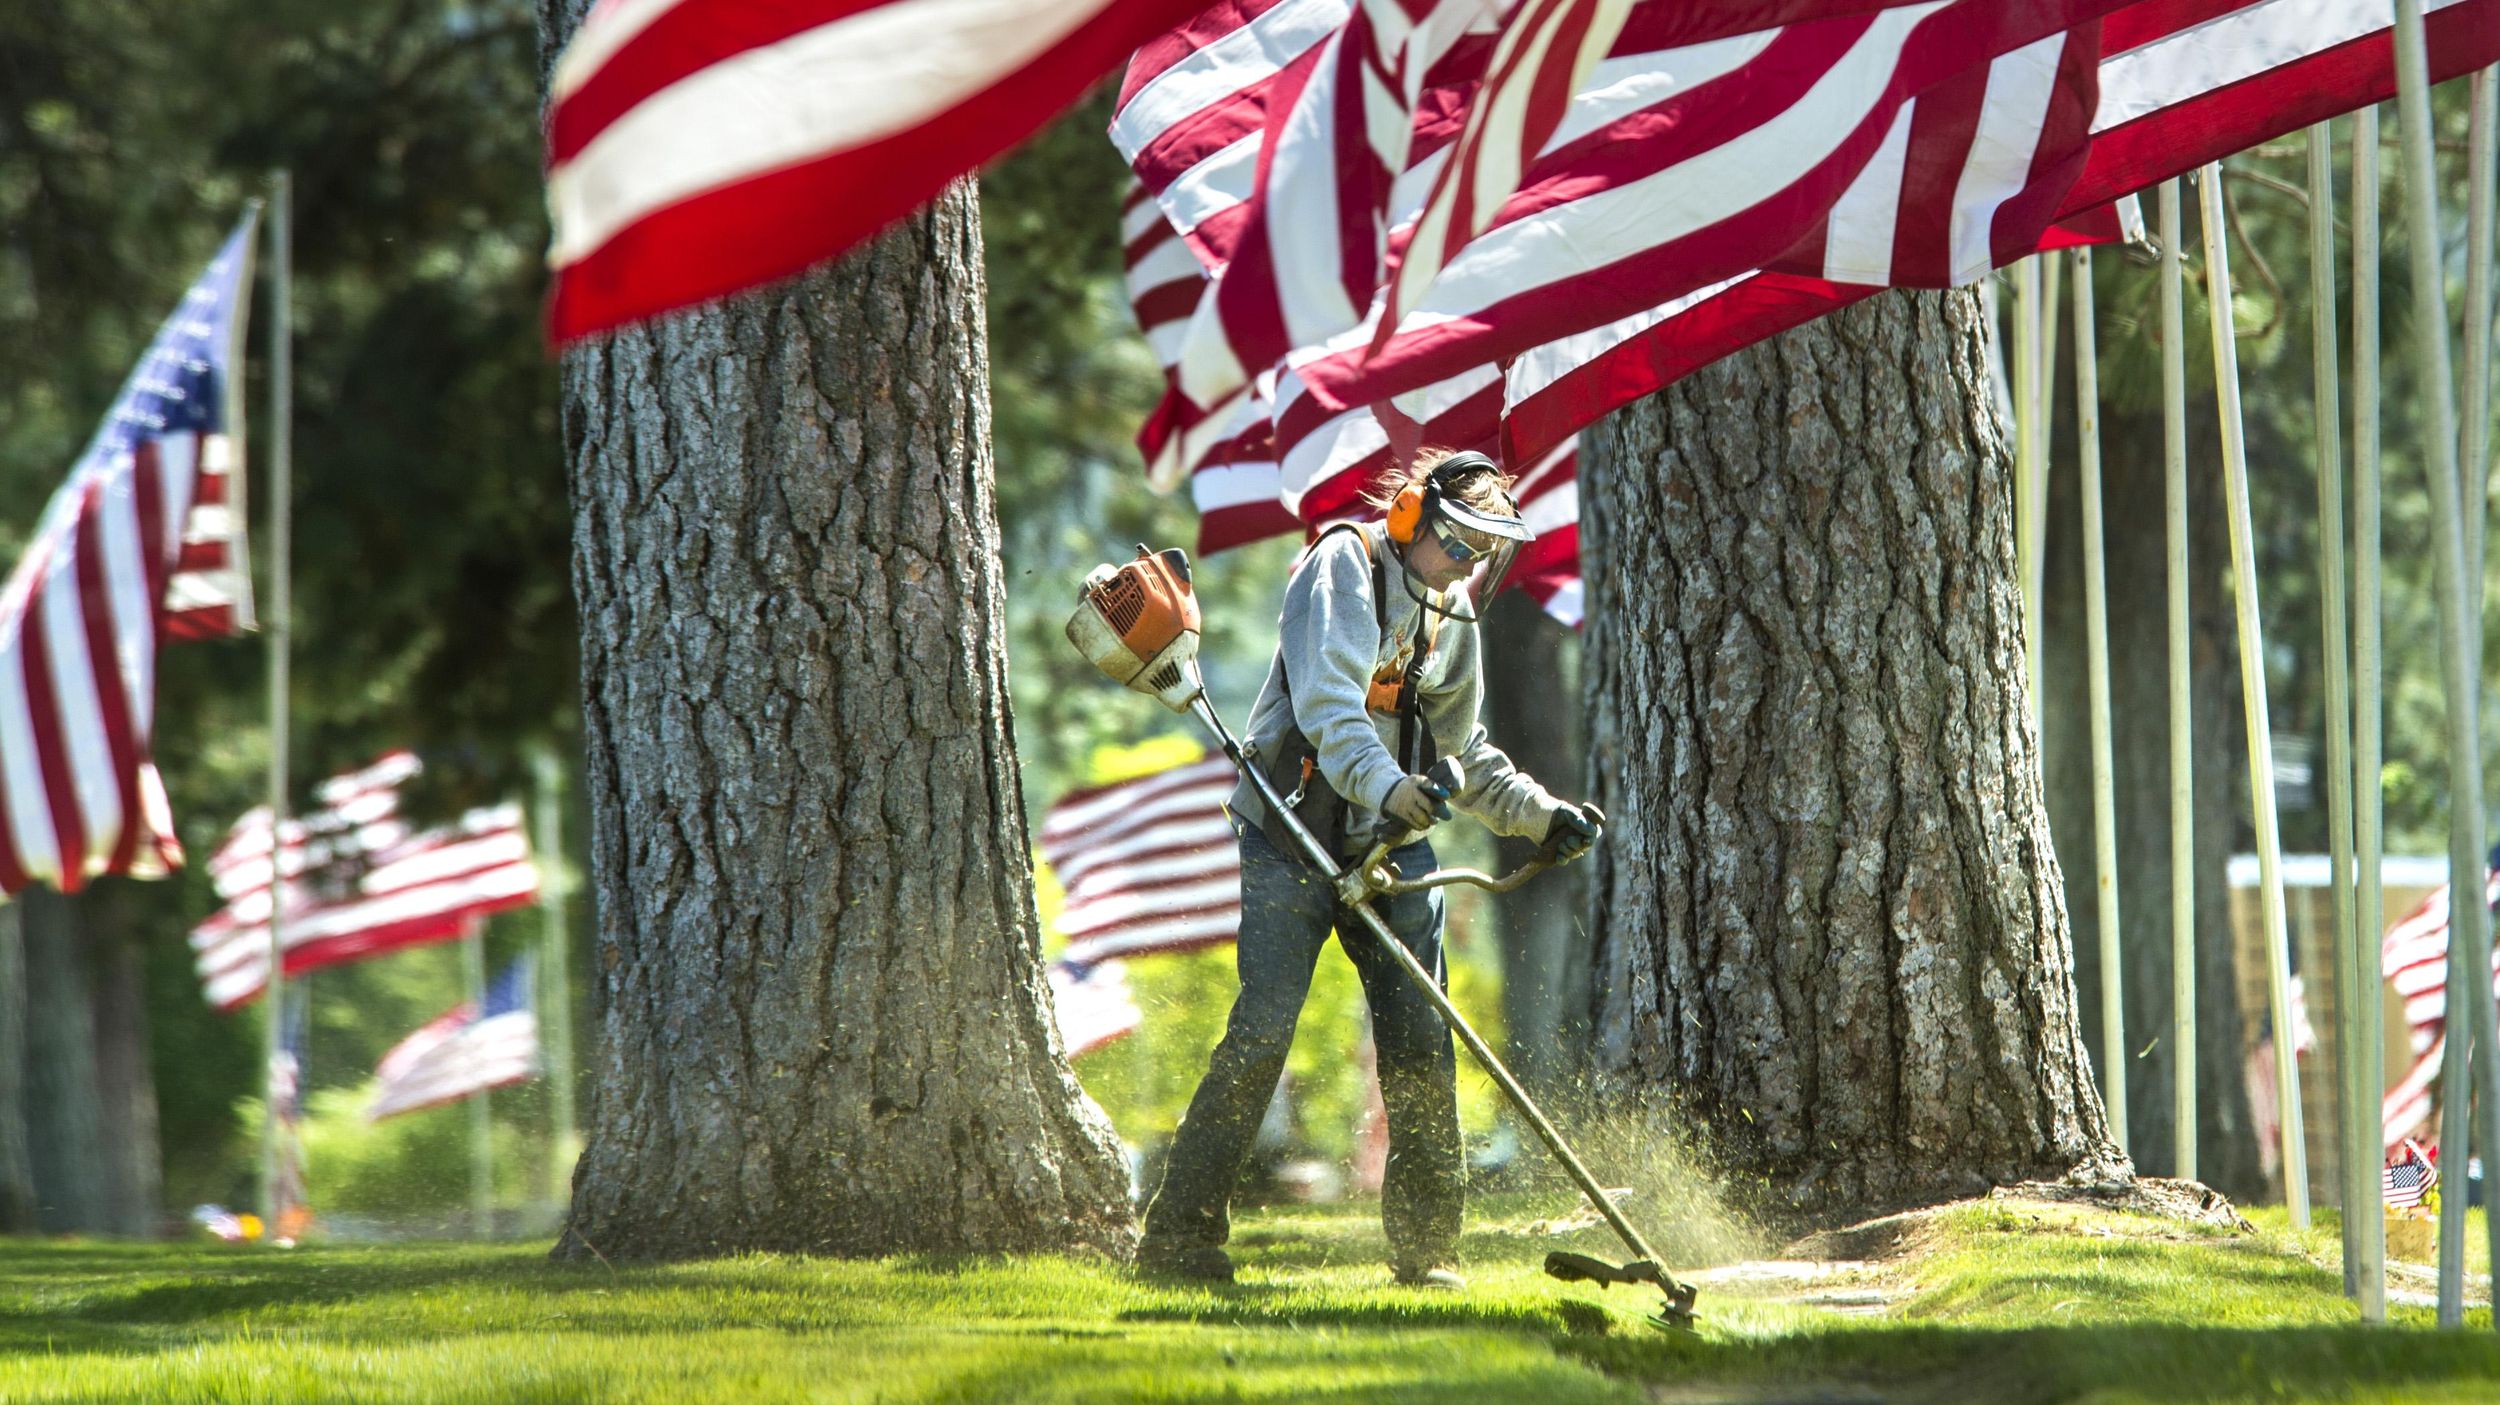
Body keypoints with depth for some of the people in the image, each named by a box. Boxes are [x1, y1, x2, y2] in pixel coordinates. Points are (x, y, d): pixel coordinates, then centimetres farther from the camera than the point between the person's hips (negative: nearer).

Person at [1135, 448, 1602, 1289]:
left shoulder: (1452, 617, 17)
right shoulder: (1346, 566, -8)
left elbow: (1461, 753, 27)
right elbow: (1327, 699, -24)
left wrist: (1541, 815, 16)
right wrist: (1382, 782, -40)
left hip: (1393, 843, 7)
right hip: (1293, 836, -7)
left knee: (1421, 1043, -1)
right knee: (1262, 1032, -12)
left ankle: (1427, 1247, 7)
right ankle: (1179, 1236, -6)